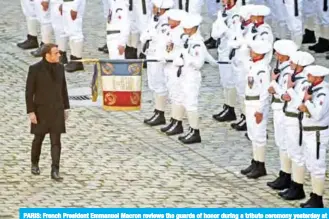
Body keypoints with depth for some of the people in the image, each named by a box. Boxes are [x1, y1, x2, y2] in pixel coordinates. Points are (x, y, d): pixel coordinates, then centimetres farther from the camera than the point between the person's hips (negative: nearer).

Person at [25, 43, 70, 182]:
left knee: (56, 141, -4)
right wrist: (30, 112, -14)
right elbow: (29, 92, -10)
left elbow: (63, 88, 10)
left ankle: (55, 171, -5)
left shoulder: (59, 67, 1)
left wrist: (66, 108, 10)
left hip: (56, 110, 3)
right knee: (39, 139, 11)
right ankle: (35, 163, 36)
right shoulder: (35, 69, -13)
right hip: (41, 110, -3)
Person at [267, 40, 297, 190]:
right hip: (279, 110, 10)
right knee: (280, 142, 18)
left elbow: (285, 94, -25)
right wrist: (273, 88, -3)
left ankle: (286, 177, 6)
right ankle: (284, 176, 27)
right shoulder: (281, 67, 8)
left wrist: (274, 81, -16)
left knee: (284, 144, -2)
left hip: (284, 111, -10)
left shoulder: (289, 72, -22)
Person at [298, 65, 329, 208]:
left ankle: (317, 201, 3)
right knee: (311, 165, 17)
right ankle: (315, 196, 27)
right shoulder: (312, 89, 7)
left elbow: (317, 114, -30)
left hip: (317, 134, -10)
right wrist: (302, 106, -9)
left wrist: (307, 101, -21)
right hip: (308, 132, 10)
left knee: (316, 166, -3)